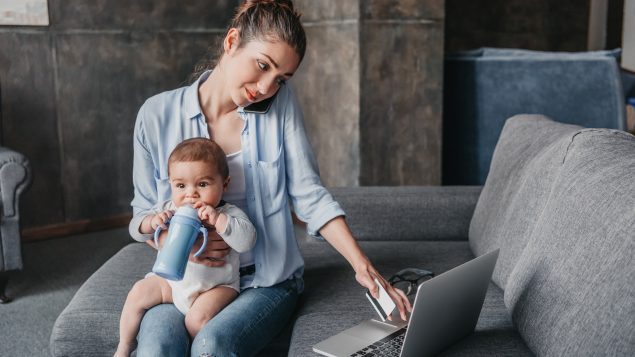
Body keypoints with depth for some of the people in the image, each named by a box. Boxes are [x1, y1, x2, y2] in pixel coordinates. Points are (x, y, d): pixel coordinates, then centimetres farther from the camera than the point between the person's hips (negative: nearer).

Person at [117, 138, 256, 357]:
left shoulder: (229, 214, -15)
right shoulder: (170, 210, -2)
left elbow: (246, 240, -31)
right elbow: (137, 229, 4)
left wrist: (217, 219, -39)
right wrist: (152, 222, -19)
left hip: (216, 285, -5)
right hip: (172, 281, 5)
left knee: (198, 317, -27)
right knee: (138, 293, -4)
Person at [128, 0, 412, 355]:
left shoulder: (282, 103, -2)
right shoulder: (158, 115, -2)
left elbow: (309, 194, -5)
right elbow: (144, 214, 6)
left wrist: (362, 265, -15)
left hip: (267, 281, 0)